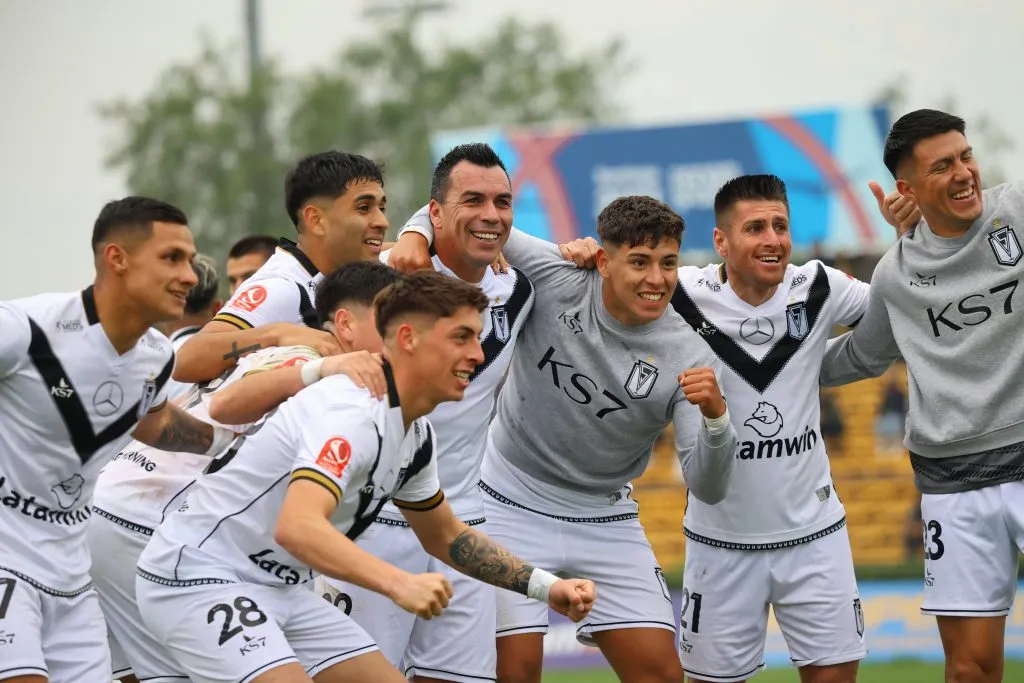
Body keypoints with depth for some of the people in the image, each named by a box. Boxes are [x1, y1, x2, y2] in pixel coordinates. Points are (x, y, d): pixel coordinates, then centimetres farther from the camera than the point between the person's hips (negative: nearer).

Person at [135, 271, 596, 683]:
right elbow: (297, 527, -41)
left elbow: (445, 536, 23)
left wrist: (545, 587, 12)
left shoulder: (416, 433, 6)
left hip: (277, 585, 10)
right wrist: (400, 583, -52)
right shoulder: (353, 412, -25)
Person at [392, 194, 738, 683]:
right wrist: (416, 235, -26)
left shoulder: (689, 358, -15)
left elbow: (708, 488, -17)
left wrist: (715, 417, -35)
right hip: (512, 507, -2)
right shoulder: (555, 277, -16)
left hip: (606, 519, 2)